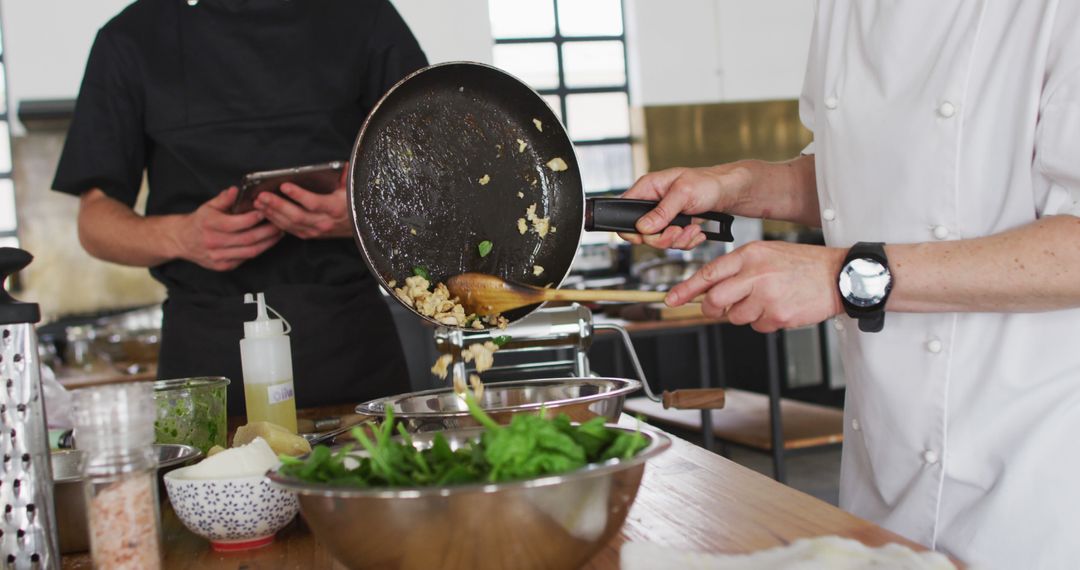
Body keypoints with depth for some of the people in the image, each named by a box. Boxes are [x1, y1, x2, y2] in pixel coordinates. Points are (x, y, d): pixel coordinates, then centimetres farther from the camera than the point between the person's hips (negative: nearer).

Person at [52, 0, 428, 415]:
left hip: (353, 335, 0)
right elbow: (95, 218, 7)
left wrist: (360, 216, -17)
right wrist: (180, 236, -15)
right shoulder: (130, 39, 8)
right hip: (207, 346, 1)